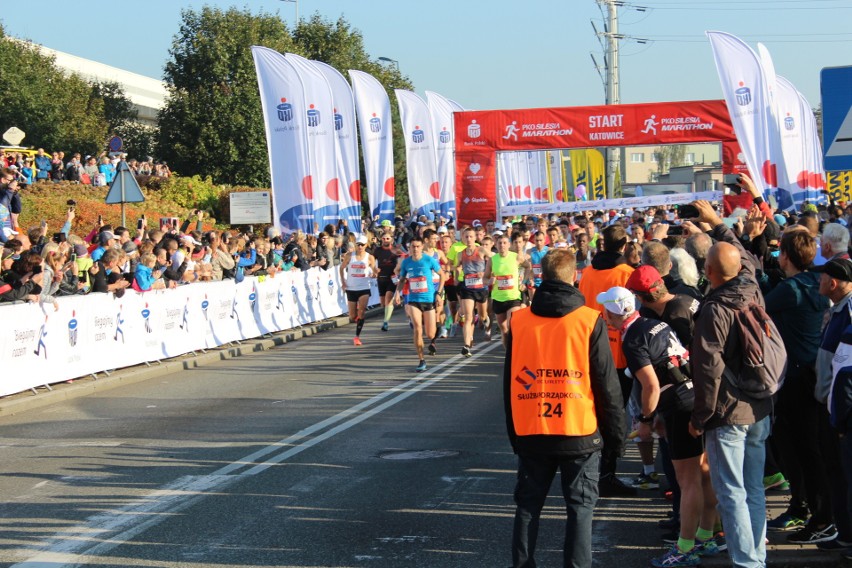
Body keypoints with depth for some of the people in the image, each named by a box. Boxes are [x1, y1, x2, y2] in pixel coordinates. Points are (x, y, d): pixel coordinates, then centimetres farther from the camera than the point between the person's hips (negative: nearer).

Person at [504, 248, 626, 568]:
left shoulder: (519, 321, 1)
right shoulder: (589, 321, -7)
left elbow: (510, 383, 9)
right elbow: (607, 385, -5)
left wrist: (514, 433, 19)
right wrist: (616, 434, 4)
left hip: (530, 433, 2)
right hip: (580, 433, -2)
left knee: (528, 506, 13)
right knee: (580, 508, 5)